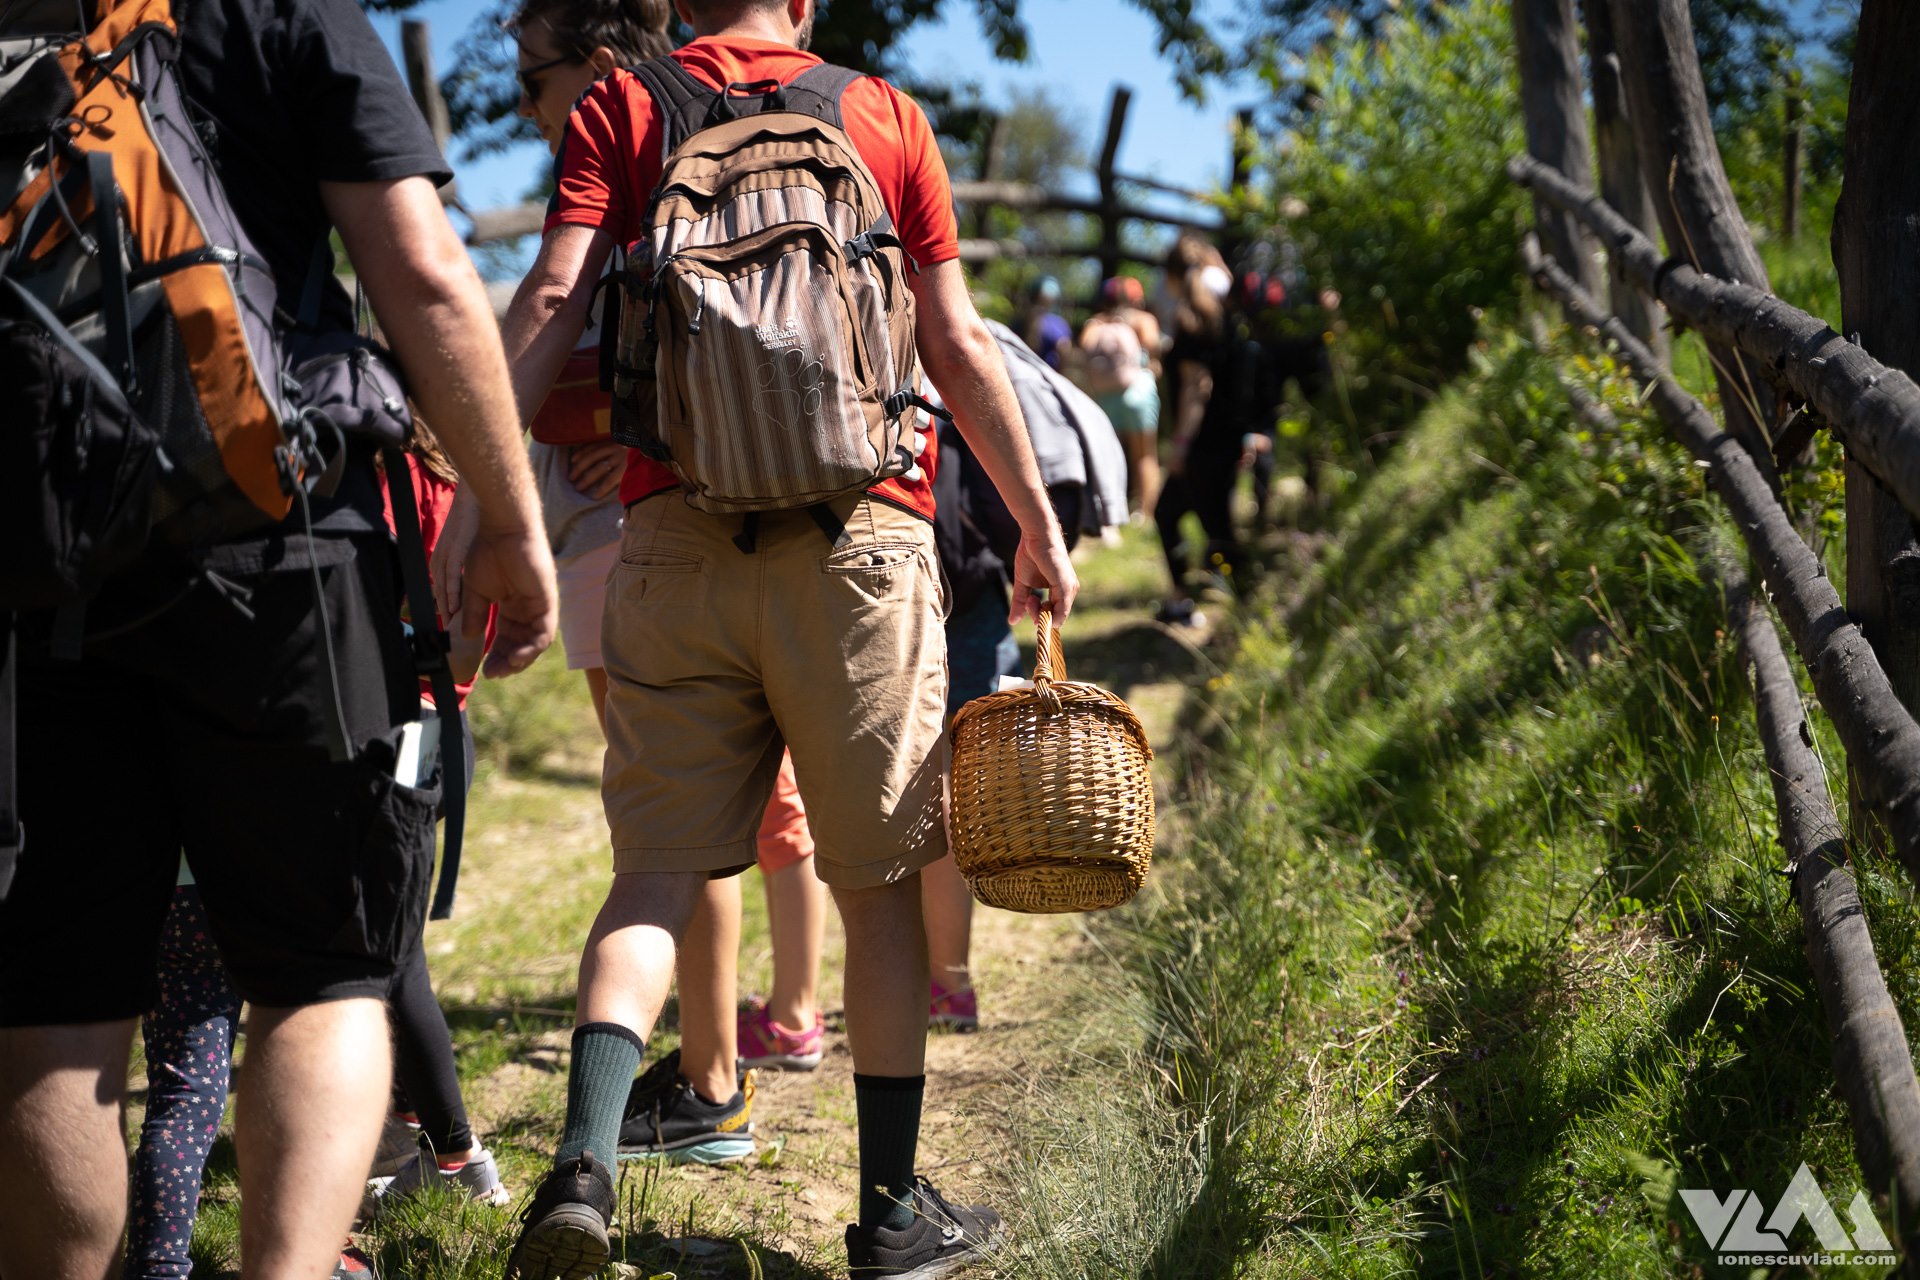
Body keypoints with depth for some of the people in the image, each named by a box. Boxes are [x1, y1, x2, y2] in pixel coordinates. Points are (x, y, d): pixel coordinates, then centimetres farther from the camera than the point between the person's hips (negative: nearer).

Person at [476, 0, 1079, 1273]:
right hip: (859, 540, -1)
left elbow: (553, 299, -4)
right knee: (881, 880, 8)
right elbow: (959, 346, 8)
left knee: (659, 868, 7)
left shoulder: (620, 108, 10)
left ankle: (587, 1157, -13)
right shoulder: (888, 116, 11)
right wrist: (1038, 522, 15)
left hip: (677, 534, 1)